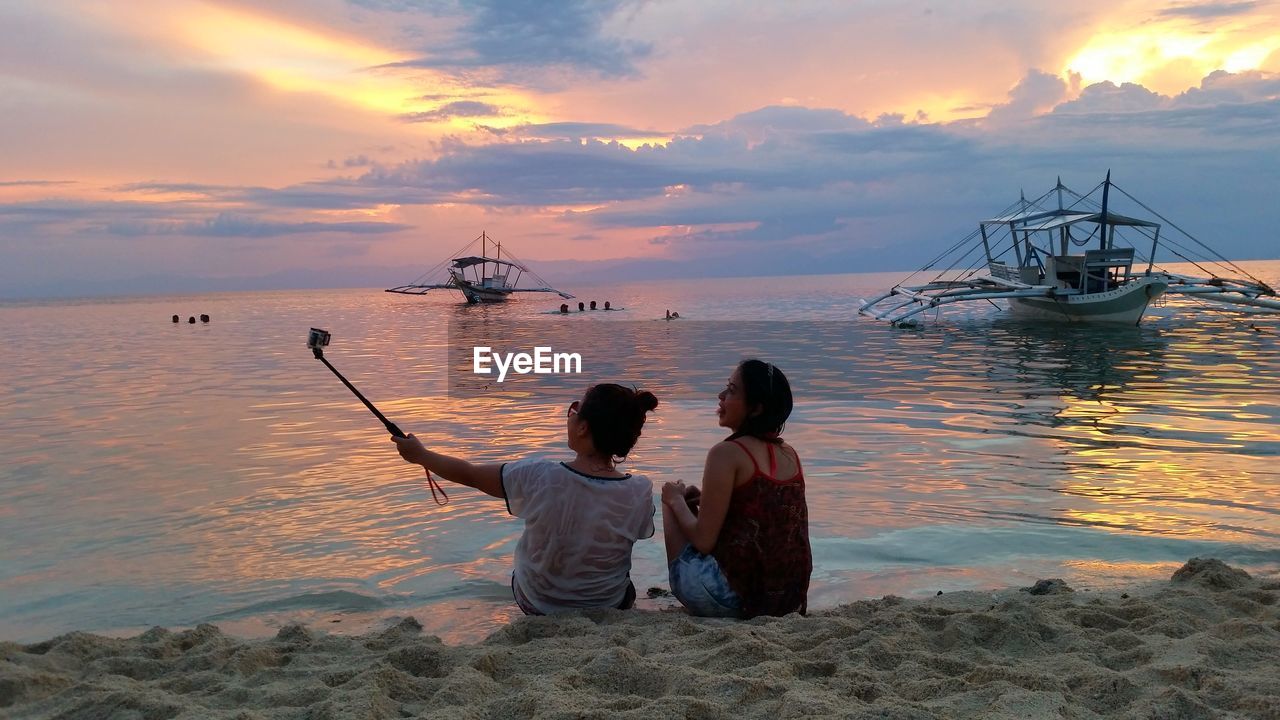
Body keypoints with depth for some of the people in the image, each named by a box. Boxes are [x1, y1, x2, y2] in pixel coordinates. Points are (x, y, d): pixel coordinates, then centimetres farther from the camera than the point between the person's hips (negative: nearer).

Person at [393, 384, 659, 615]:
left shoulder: (539, 478, -28)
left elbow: (468, 474, -12)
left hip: (535, 606, 0)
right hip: (610, 609, 1)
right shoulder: (640, 493, -25)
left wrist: (420, 454, 6)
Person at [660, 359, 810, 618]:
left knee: (670, 502, 10)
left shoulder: (727, 453, -15)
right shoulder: (790, 454, 7)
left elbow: (703, 541, -14)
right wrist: (705, 498, 17)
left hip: (734, 598, -7)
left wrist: (677, 501, 4)